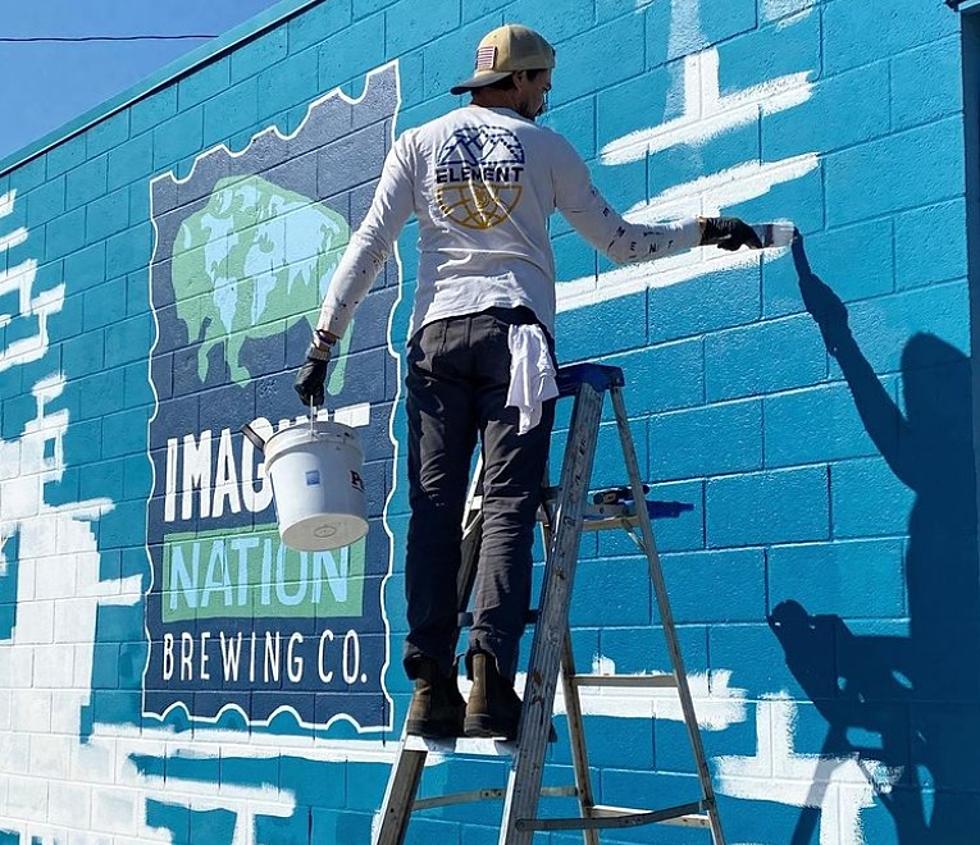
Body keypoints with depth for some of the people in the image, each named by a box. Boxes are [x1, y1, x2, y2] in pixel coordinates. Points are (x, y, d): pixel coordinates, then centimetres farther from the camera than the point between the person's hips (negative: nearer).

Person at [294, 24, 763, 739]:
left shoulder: (419, 143, 14)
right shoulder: (545, 146, 11)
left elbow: (369, 246, 6)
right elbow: (620, 241, 18)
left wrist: (324, 341, 7)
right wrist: (702, 230, 32)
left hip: (437, 332, 2)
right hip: (515, 331, -2)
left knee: (435, 508, 0)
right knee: (508, 506, -7)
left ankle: (432, 686, -5)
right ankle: (490, 683, -17)